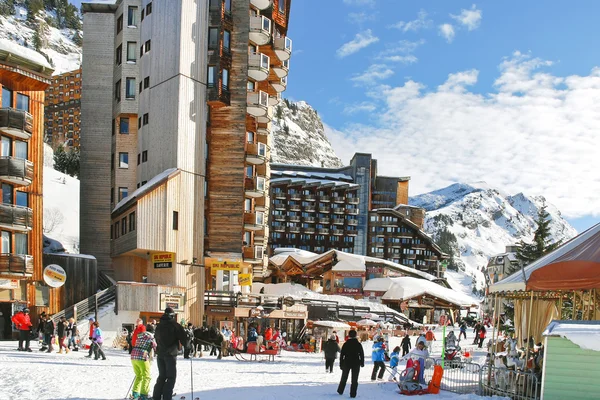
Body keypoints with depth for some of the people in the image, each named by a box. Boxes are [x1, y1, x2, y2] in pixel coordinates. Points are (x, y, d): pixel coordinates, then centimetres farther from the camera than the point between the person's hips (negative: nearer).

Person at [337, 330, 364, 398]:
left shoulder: (345, 344, -3)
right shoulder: (358, 344, -6)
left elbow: (342, 355, -1)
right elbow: (362, 354, -2)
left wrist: (341, 364, 6)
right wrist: (362, 363, 10)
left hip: (346, 363, 1)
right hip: (356, 364, -1)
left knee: (344, 377, 18)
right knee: (354, 379, 4)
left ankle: (340, 391, 27)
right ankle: (353, 394, 0)